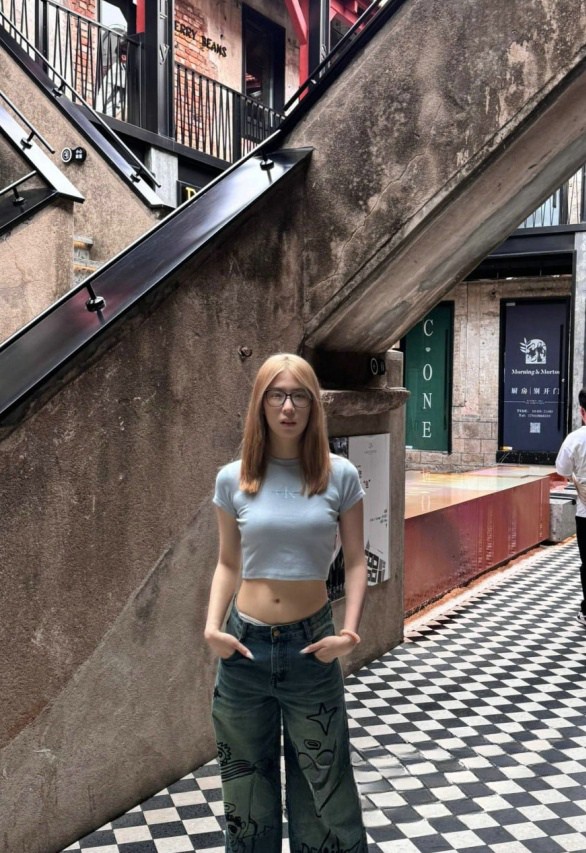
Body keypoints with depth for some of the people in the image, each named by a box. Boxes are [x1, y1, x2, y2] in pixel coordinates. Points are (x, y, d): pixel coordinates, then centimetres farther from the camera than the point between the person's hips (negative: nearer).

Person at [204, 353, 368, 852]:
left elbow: (356, 562, 1)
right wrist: (212, 627, -6)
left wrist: (350, 632, -11)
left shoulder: (340, 476, -4)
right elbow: (228, 564, 8)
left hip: (312, 646, -1)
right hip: (244, 647, 2)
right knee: (246, 787, 15)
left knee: (323, 783, 9)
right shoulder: (232, 479, -1)